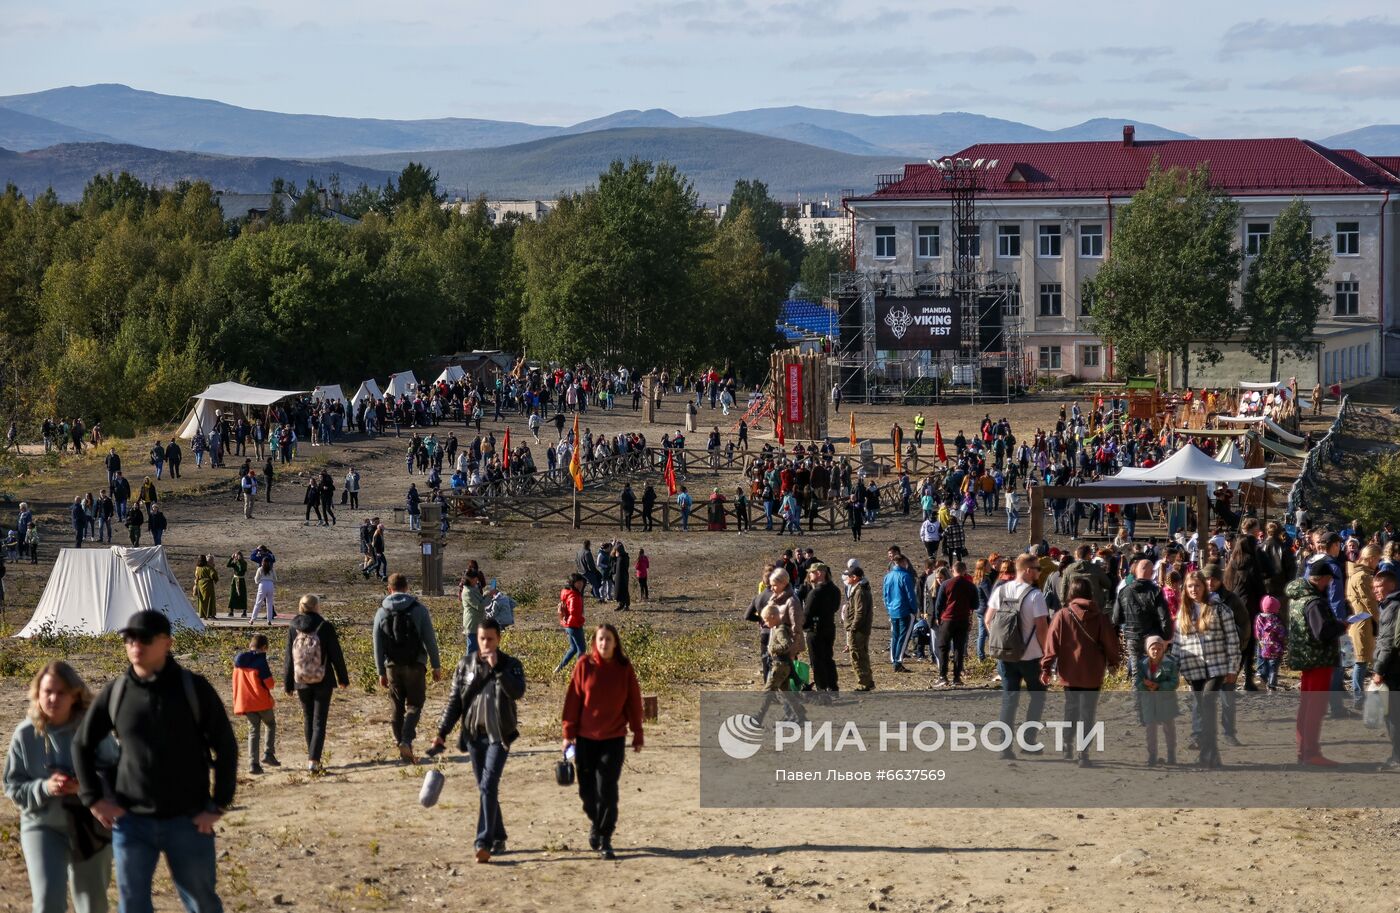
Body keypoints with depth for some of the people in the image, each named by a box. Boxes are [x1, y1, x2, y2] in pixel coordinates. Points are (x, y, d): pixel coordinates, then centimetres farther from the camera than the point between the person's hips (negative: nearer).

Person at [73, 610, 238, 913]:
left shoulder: (194, 688, -6)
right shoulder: (115, 692, 0)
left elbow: (226, 746, -2)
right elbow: (82, 744, 13)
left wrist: (218, 805, -5)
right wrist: (93, 798, 5)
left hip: (188, 821, -2)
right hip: (131, 821, 2)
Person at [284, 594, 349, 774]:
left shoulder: (293, 628, -4)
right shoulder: (325, 627, -10)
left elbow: (289, 659, 1)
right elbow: (336, 655, -5)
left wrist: (288, 684, 9)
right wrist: (343, 679, 7)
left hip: (301, 683, 2)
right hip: (323, 683, -2)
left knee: (308, 719, 19)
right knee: (319, 722, 1)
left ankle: (312, 758, 28)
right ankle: (313, 760, -12)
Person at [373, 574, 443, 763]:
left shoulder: (381, 613, 4)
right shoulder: (419, 609, -4)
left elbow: (378, 646, 5)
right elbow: (430, 640, -5)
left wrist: (381, 672, 11)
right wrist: (436, 666, 2)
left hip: (392, 667, 2)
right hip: (415, 665, -2)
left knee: (397, 708, 11)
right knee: (414, 705, 3)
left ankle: (402, 746, 12)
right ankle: (406, 742, -16)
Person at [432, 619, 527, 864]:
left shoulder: (510, 665, -3)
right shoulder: (466, 664, 5)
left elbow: (518, 692, -21)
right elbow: (455, 700, 7)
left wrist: (497, 668, -23)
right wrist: (442, 732, 2)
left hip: (499, 736, -4)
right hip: (474, 734, 4)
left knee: (488, 786, -15)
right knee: (485, 789, 10)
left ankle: (484, 843, -19)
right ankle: (498, 838, 21)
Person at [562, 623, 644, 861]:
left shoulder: (624, 668, -1)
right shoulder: (584, 665, -3)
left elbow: (633, 701, 5)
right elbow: (573, 699, -1)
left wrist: (637, 734, 5)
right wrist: (569, 732, -2)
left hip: (614, 738, -1)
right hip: (586, 737, 1)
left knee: (607, 789, -7)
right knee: (587, 788, 8)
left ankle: (605, 840, 1)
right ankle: (596, 822, 36)